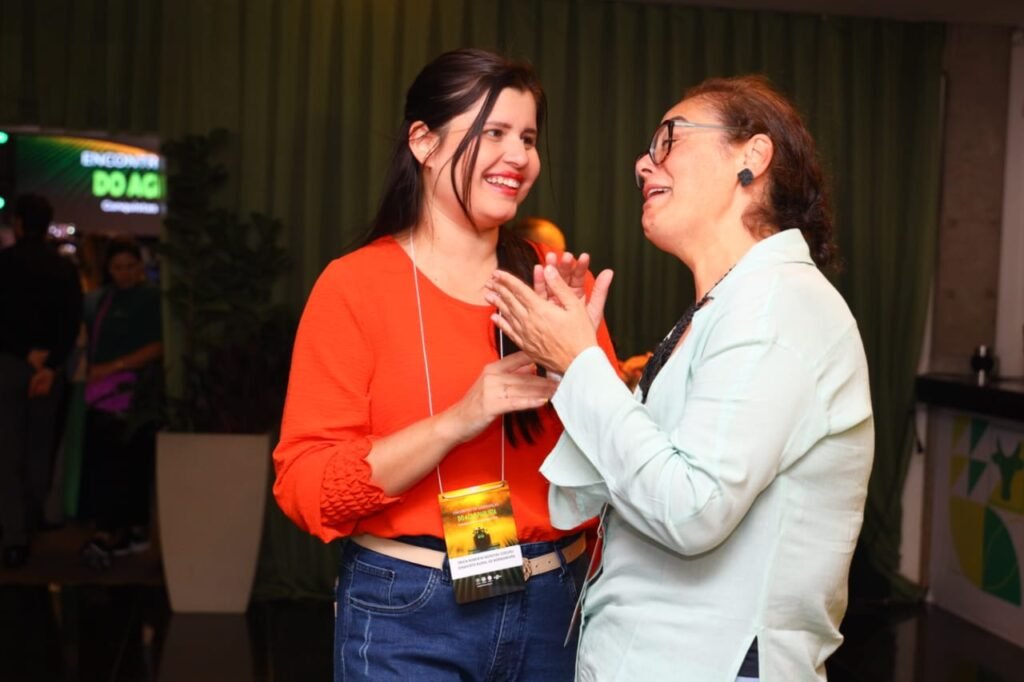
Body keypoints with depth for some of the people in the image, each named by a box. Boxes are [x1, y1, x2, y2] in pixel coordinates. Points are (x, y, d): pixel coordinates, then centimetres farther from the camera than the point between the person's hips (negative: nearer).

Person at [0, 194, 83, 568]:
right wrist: (50, 365, -11)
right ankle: (33, 522, 25)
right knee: (40, 448, 16)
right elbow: (72, 323, -6)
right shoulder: (65, 269, 3)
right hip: (48, 366, 3)